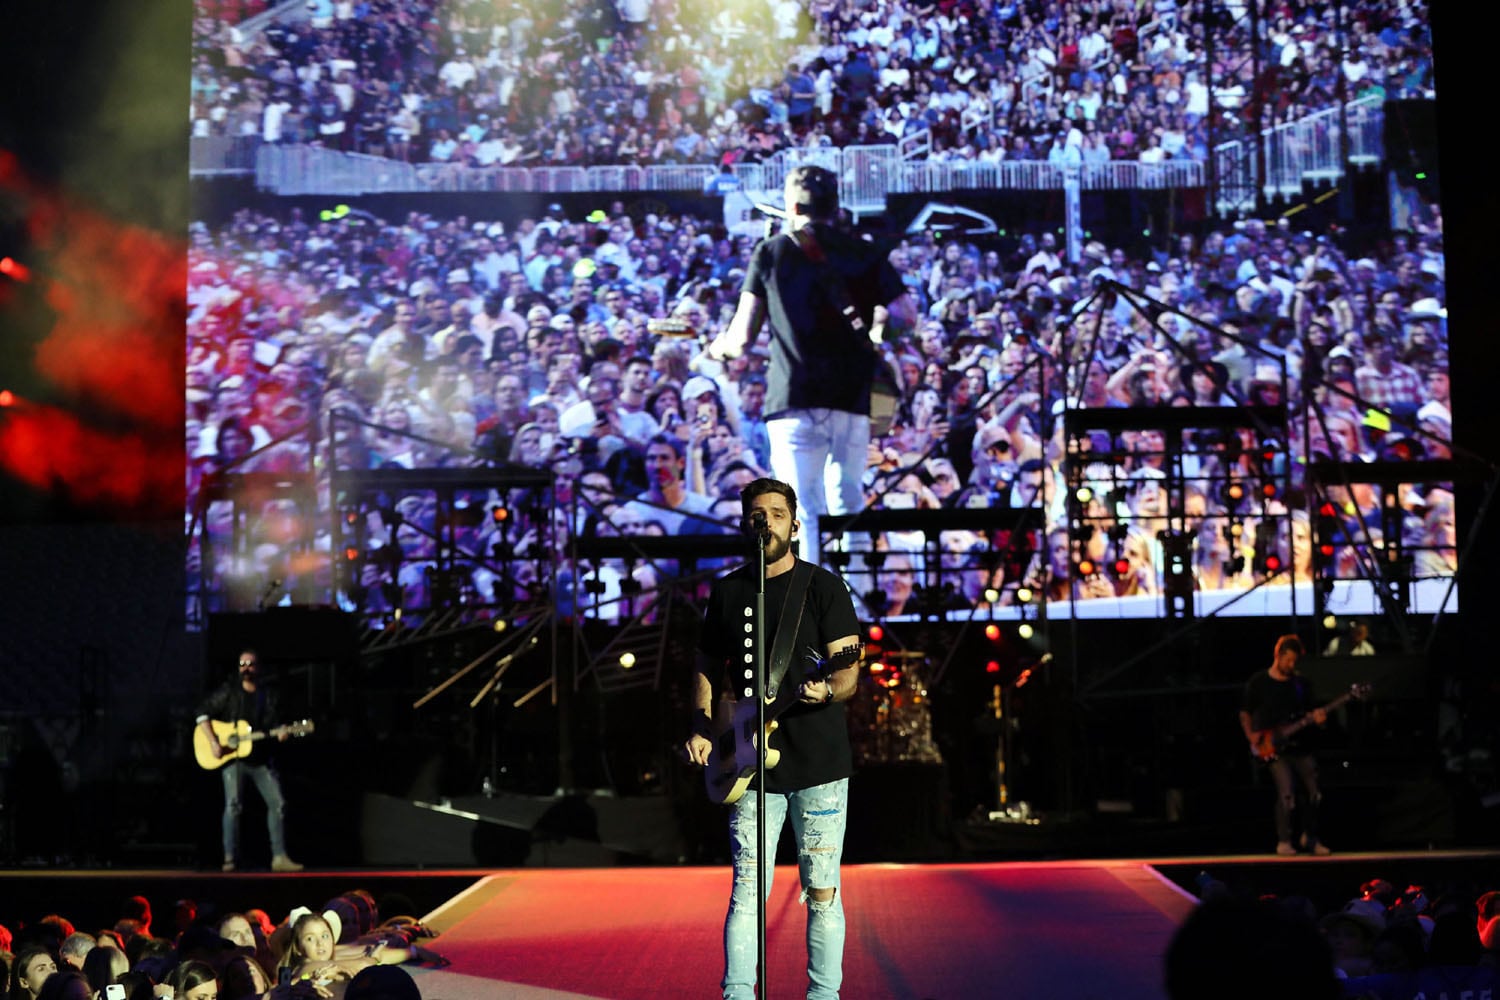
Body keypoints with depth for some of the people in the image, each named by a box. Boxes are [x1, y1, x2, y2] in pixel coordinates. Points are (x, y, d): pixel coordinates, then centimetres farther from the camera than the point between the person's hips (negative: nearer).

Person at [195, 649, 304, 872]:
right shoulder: (229, 691, 2)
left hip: (259, 758, 3)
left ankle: (279, 857, 1)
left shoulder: (268, 695, 10)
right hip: (232, 756, -3)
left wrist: (279, 734, -15)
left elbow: (271, 725, 9)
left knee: (278, 802, -4)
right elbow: (203, 712, -1)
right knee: (233, 804, -14)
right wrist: (213, 741, -12)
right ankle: (230, 858, -11)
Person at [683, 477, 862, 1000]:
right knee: (747, 890, -2)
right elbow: (708, 669, 18)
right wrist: (702, 728, 3)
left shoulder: (824, 586, 0)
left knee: (821, 891, 2)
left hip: (819, 762, -2)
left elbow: (848, 672, -5)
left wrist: (828, 689, -28)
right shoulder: (726, 592, 11)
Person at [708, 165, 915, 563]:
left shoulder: (770, 253, 4)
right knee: (848, 508, 13)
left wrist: (718, 348, 21)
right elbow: (908, 319, 5)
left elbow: (743, 337, 1)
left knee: (803, 511, -3)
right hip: (852, 400, 2)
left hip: (794, 401, -2)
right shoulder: (866, 255, 9)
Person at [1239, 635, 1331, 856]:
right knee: (1286, 793, -19)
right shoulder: (1259, 682, -2)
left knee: (1315, 792, 2)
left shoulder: (1299, 682, 11)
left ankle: (1309, 838, 21)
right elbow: (1245, 712, 5)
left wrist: (1314, 716, -4)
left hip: (1298, 744, 5)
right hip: (1272, 747, -5)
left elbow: (1303, 711, 18)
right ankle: (1284, 842, -6)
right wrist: (1251, 736, -8)